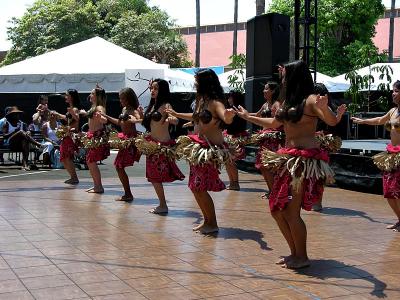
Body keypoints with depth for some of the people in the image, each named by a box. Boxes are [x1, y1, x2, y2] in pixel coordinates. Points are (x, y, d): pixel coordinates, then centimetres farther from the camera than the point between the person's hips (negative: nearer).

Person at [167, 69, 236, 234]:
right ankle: (207, 220, 24)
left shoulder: (215, 102, -16)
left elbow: (227, 120, -34)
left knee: (200, 188, -7)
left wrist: (229, 115, -57)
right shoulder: (201, 100, 10)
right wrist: (176, 114, 41)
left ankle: (212, 224, 8)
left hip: (210, 150, -9)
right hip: (198, 147, 9)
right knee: (195, 187, 12)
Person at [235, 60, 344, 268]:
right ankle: (294, 253, 20)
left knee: (292, 212, -8)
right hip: (288, 159, 9)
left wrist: (325, 108, -45)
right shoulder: (288, 102, 17)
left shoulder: (310, 100, -9)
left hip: (306, 160, -9)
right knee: (276, 208, 8)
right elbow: (274, 123, 32)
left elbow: (332, 121, -23)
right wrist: (247, 117, 40)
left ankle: (302, 257, 8)